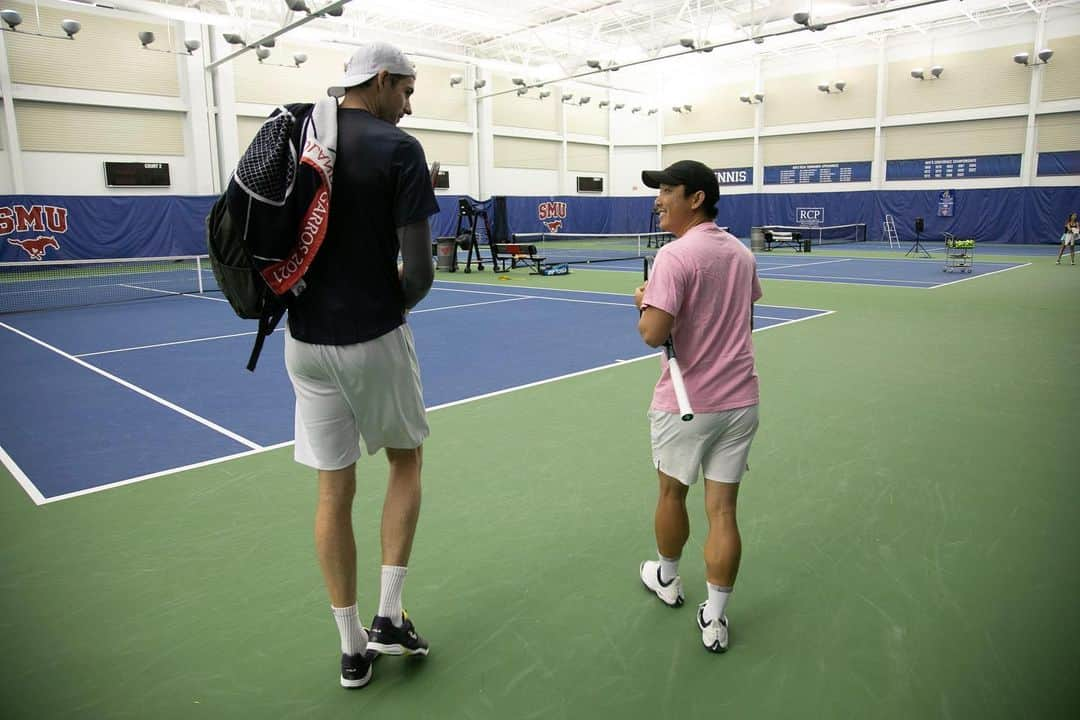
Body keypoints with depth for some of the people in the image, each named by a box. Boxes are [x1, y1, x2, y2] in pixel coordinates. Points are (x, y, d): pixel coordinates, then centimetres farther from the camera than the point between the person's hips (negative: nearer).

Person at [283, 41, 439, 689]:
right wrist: (399, 302, 5)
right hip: (375, 341, -5)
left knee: (334, 491, 12)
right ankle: (389, 614, 16)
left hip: (306, 340, 5)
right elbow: (420, 270, -15)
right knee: (407, 460, 19)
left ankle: (353, 648, 25)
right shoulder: (398, 149, -10)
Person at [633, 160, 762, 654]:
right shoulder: (741, 252, 7)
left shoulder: (674, 256, -17)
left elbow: (654, 334, -25)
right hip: (740, 399, 6)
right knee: (722, 509, 7)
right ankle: (714, 619, 15)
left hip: (685, 403, -5)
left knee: (672, 493, 18)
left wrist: (643, 303, -6)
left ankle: (667, 577, 40)